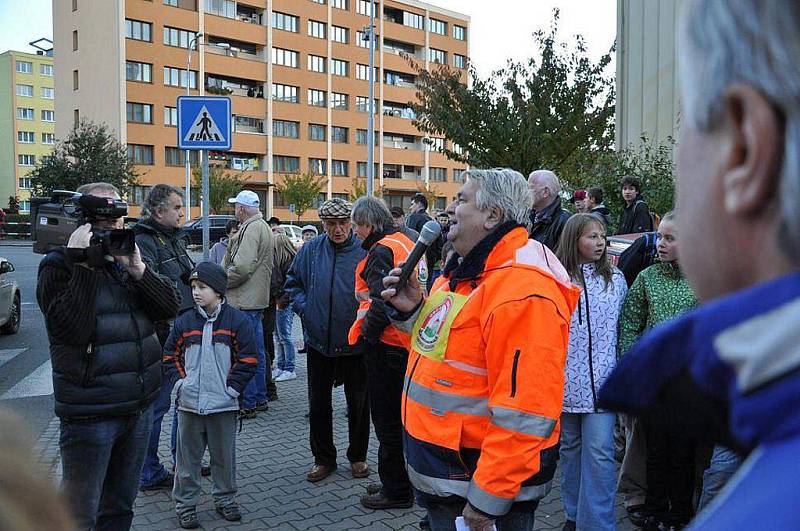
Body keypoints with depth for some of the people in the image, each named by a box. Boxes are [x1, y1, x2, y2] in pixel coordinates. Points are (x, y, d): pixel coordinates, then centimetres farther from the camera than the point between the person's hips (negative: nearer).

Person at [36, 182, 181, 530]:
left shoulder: (128, 257, 10)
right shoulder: (58, 266, -7)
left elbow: (171, 306, 1)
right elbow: (70, 330, -22)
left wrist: (137, 269, -13)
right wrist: (84, 266, -23)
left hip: (140, 407, 6)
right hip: (90, 415, -5)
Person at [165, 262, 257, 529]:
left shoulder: (237, 320, -6)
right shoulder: (184, 322, 2)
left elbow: (248, 359, -5)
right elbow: (170, 355, 11)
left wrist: (231, 387, -10)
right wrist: (180, 381, -2)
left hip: (223, 404, -1)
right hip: (189, 403, 2)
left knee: (224, 456, 12)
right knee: (188, 456, 10)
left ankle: (225, 499, 30)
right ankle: (185, 504, 25)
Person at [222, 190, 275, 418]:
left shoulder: (252, 228, -15)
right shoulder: (263, 226, 18)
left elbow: (242, 267, -23)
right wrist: (224, 279, 17)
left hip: (245, 301, -11)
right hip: (256, 298, 11)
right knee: (257, 352, 16)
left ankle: (248, 404, 2)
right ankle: (260, 399, 26)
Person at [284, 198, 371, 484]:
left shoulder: (366, 251, -9)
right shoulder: (310, 250, 1)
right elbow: (292, 282, 12)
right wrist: (304, 309, -2)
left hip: (355, 344, -3)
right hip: (319, 342, 3)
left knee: (358, 403, 12)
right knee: (318, 404, 13)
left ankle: (357, 457, 30)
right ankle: (323, 458, 29)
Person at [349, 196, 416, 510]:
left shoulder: (381, 251, -16)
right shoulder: (405, 243, 12)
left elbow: (381, 300, -26)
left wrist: (368, 330, -12)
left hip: (386, 344, -9)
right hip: (407, 342, 10)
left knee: (387, 419, 3)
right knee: (401, 416, 19)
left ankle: (396, 490, 15)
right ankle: (401, 480, 32)